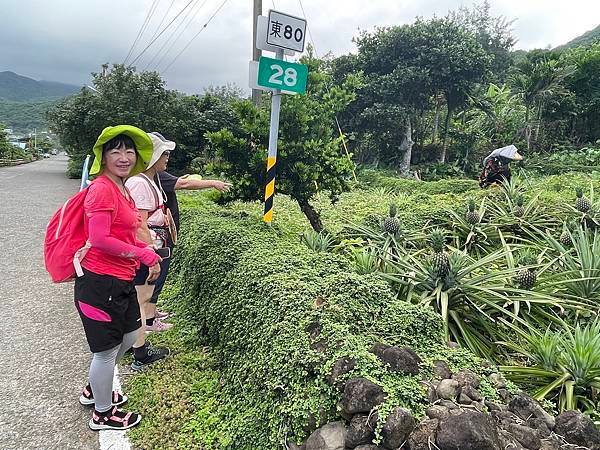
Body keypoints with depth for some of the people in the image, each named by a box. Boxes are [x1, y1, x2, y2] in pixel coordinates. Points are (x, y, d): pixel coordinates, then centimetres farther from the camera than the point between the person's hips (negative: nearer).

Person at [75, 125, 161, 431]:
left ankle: (94, 391, 48)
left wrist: (148, 252, 1)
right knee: (107, 350, 9)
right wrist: (145, 254, -17)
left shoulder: (121, 188, 11)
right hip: (100, 283, -10)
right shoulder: (102, 189, -19)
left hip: (121, 280, 10)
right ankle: (103, 414, 34)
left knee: (129, 336, 24)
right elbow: (99, 240, -24)